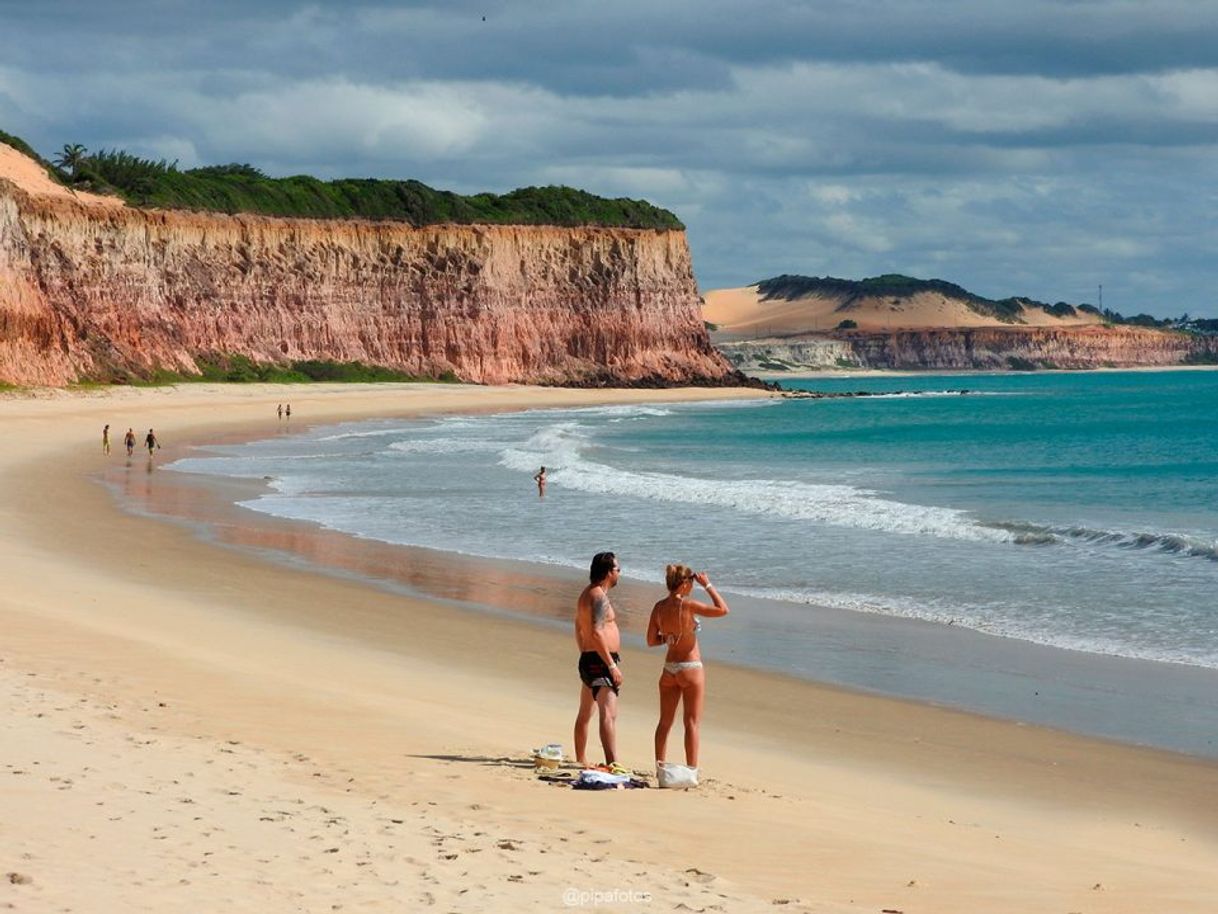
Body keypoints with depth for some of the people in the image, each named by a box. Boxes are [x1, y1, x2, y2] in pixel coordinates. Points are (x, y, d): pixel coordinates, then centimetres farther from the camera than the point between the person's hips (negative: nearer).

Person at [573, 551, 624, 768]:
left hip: (588, 659, 11)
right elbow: (597, 633, -25)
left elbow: (579, 630, 26)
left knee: (585, 714, 19)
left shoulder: (586, 594, 16)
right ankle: (612, 763, -28)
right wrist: (612, 665, -24)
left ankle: (581, 760, 30)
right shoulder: (599, 596, -16)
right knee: (609, 714, -18)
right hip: (600, 662, -11)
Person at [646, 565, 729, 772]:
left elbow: (651, 641, 4)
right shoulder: (687, 605, -18)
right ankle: (691, 770, 4)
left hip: (669, 669, 5)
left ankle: (660, 768, 17)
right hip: (691, 669, -5)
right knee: (692, 723, 3)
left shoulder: (659, 607, -1)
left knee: (665, 722, 13)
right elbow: (723, 609, -15)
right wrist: (708, 586, -7)